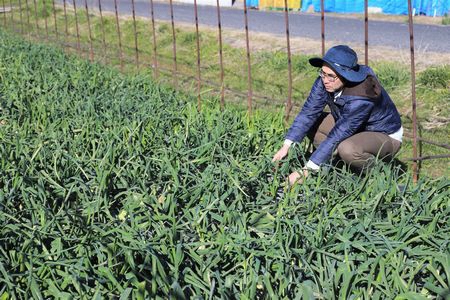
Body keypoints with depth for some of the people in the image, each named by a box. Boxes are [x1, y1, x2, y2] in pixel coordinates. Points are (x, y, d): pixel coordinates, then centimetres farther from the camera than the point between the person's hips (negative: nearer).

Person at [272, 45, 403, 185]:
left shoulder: (361, 97, -37)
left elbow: (336, 137, -36)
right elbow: (308, 112, -16)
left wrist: (306, 171, -35)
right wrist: (286, 146, -25)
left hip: (386, 136, -7)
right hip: (356, 129, 7)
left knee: (347, 149, -37)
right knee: (310, 123, -6)